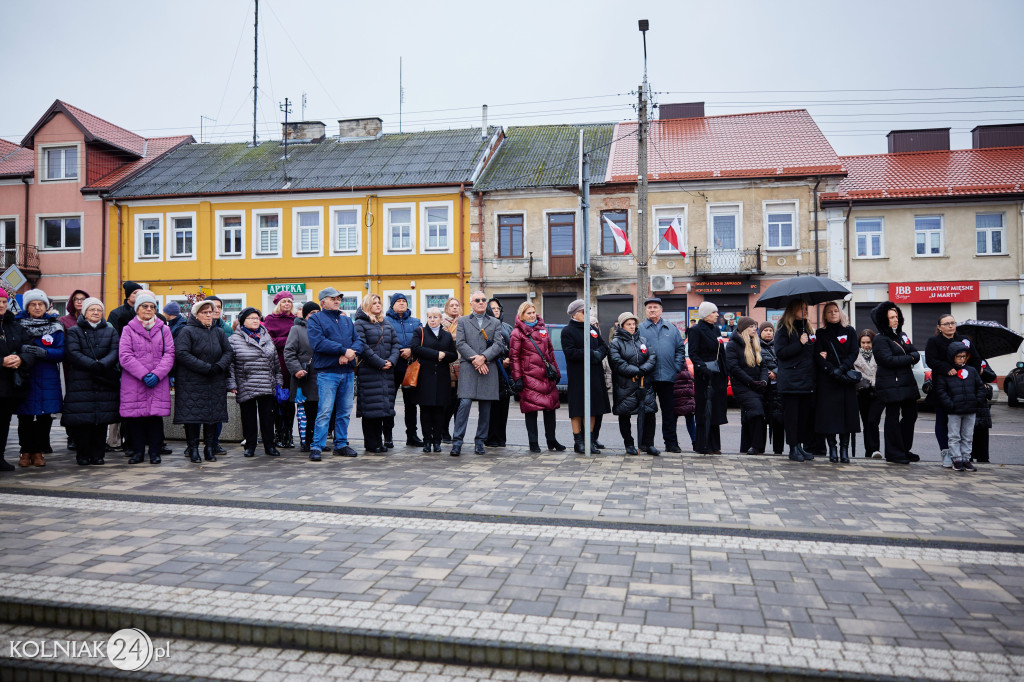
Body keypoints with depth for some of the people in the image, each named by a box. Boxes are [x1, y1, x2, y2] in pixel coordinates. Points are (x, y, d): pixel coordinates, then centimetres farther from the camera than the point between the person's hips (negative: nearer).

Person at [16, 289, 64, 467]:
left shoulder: (55, 326, 6)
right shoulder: (18, 324, 6)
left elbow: (61, 352, -1)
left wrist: (43, 352, -18)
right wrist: (22, 349, -19)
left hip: (47, 379, 0)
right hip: (24, 377, 0)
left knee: (44, 417, 2)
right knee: (25, 416, 2)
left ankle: (38, 452, 13)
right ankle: (26, 452, 14)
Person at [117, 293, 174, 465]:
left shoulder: (164, 329, 12)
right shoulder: (128, 329, 7)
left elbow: (169, 354, 4)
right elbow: (124, 356, -3)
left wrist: (157, 374, -11)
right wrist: (143, 374, -13)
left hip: (159, 383, 1)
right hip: (133, 383, -1)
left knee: (156, 415, 0)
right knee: (135, 417, 1)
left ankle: (155, 452, 10)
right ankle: (138, 451, 14)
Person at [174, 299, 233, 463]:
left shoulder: (218, 332, 14)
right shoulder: (187, 332, -3)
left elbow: (228, 351, 11)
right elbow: (181, 354, -14)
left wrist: (219, 366, -10)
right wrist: (205, 368, -18)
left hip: (215, 382, 4)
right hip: (191, 382, -4)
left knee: (213, 414, 4)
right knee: (192, 415, -3)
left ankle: (209, 447, 14)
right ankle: (193, 448, 8)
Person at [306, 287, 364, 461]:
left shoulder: (347, 320, 20)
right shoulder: (315, 320, 2)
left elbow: (358, 341, 10)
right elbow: (318, 343, -14)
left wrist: (351, 353, -12)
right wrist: (344, 350, -15)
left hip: (348, 372, 6)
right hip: (327, 373, -6)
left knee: (345, 411, 9)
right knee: (325, 411, -9)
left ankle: (341, 445, 19)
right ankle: (316, 447, -3)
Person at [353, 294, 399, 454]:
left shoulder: (386, 324, 18)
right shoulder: (360, 324, -2)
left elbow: (395, 343, 14)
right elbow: (362, 346, -12)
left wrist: (391, 360, -4)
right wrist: (380, 362, -15)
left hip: (387, 371, 6)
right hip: (368, 371, -6)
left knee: (384, 404, 6)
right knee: (371, 406, -5)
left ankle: (379, 441, 14)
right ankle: (372, 444, 3)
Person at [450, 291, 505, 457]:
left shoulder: (495, 323, 16)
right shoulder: (462, 321, 13)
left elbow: (498, 344, 4)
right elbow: (460, 343, 1)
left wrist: (483, 357, -12)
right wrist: (475, 359, -11)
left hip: (489, 368, 2)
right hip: (468, 368, -2)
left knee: (485, 407, 3)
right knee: (465, 403, -12)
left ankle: (480, 441, 13)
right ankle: (457, 441, -8)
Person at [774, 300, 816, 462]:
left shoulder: (806, 328, 20)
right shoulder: (784, 328, -1)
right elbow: (780, 353, -10)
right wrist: (799, 344, -16)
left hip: (807, 380, 6)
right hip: (791, 380, -6)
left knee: (805, 414, 4)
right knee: (792, 414, -4)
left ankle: (804, 446, 12)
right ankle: (794, 447, 3)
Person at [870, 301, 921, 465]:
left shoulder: (902, 335, 17)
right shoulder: (880, 339, -8)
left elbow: (916, 354, 11)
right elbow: (888, 360, -19)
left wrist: (911, 357, -12)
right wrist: (909, 358, -8)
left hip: (907, 381, 8)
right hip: (890, 384, -8)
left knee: (911, 415, 11)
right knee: (893, 417, -3)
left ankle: (905, 450, 24)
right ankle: (894, 453, 5)